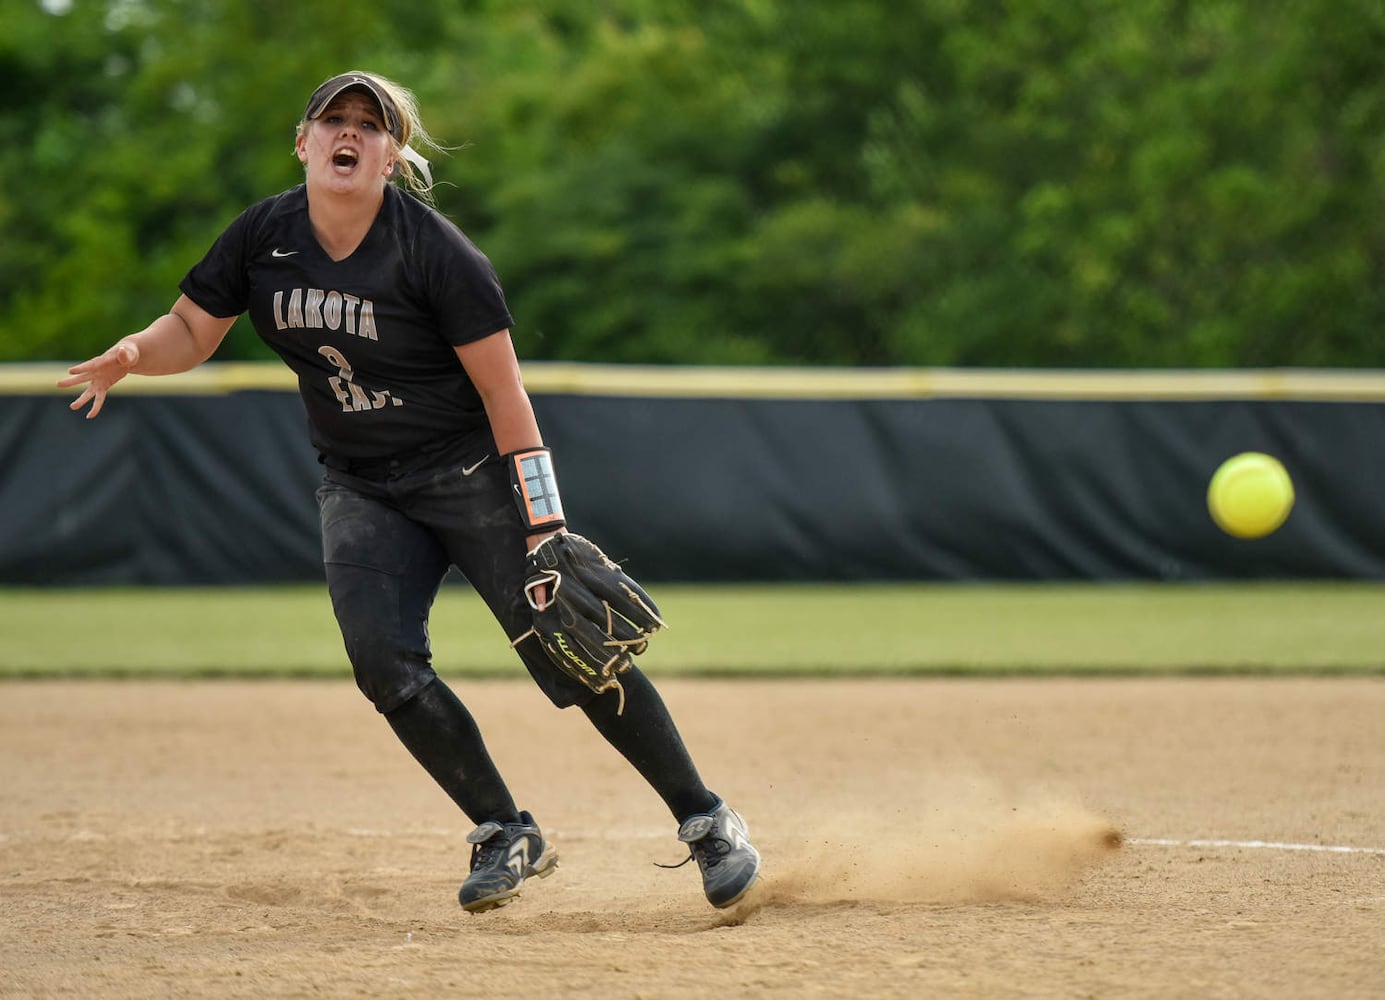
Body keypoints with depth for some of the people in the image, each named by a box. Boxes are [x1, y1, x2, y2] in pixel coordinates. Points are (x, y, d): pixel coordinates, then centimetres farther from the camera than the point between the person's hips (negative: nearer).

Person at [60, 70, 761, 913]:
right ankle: (509, 836, 0)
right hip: (362, 489, 5)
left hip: (470, 468, -5)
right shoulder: (264, 236, -5)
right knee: (384, 660, -14)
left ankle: (708, 822, 4)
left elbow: (503, 389, -18)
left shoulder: (436, 251, -20)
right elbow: (193, 330, 4)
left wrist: (543, 528, -22)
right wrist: (133, 355, -20)